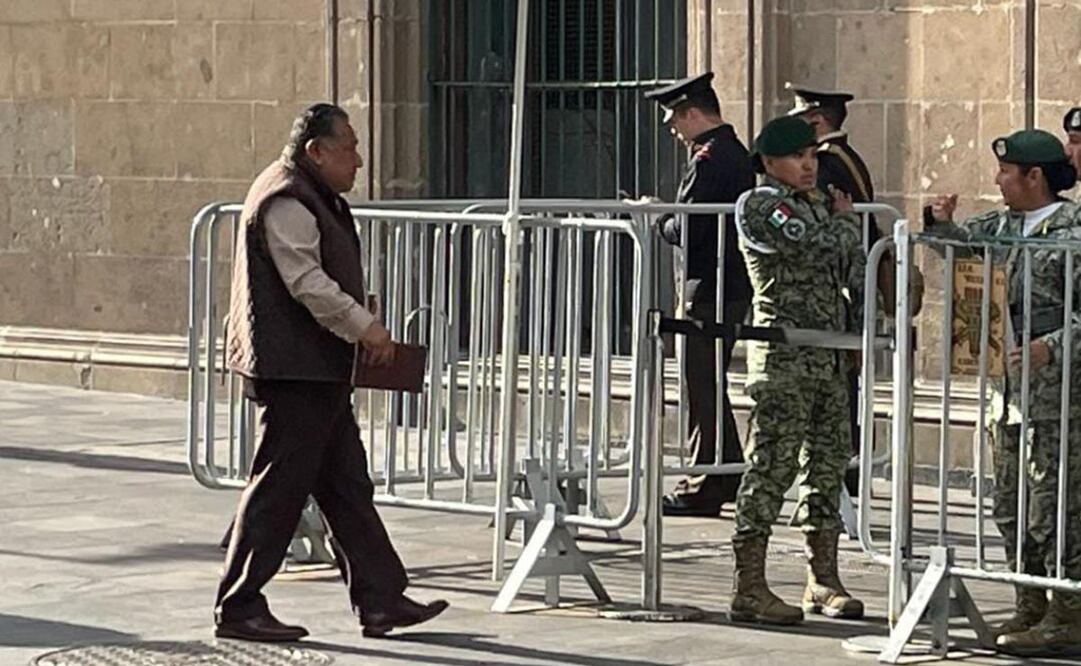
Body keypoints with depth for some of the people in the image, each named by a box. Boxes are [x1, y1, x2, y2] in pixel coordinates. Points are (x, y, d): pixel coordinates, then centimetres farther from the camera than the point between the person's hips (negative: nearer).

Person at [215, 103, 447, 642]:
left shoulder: (313, 197, 19)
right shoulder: (287, 202, -16)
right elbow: (306, 282, -24)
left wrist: (358, 323, 16)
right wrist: (364, 325, -20)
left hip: (317, 369, 11)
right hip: (292, 369, -11)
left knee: (347, 485, 11)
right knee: (279, 487, -6)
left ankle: (380, 599, 14)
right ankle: (238, 608, 0)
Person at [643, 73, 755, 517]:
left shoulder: (708, 159, -16)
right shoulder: (738, 153, 15)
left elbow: (688, 227, -20)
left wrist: (658, 223, -2)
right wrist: (667, 216, 13)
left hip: (710, 290, -10)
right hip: (736, 287, 10)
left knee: (703, 388, -5)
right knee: (711, 385, 17)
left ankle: (705, 488, -2)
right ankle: (729, 477, 22)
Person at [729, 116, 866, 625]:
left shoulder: (821, 202, 18)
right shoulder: (760, 206, -7)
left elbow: (854, 265, 22)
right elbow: (817, 248, -20)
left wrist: (863, 323, 7)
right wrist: (846, 221, 1)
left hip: (829, 354, 8)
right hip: (783, 356, -8)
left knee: (828, 461, 11)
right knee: (772, 464, -9)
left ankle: (823, 582, 18)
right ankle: (748, 589, -8)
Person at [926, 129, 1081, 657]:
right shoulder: (1003, 225, 13)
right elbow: (958, 242, 28)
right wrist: (941, 220, 6)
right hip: (1011, 391, 9)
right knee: (1010, 506, 13)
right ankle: (1031, 608, 23)